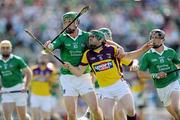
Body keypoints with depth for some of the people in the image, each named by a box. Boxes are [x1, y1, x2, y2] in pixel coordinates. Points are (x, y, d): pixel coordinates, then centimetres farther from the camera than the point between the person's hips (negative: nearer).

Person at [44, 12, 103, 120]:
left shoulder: (86, 36, 0)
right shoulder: (62, 38, -2)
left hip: (84, 77, 0)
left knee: (95, 109, -8)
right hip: (67, 77, 0)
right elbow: (52, 46, -20)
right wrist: (48, 46, -44)